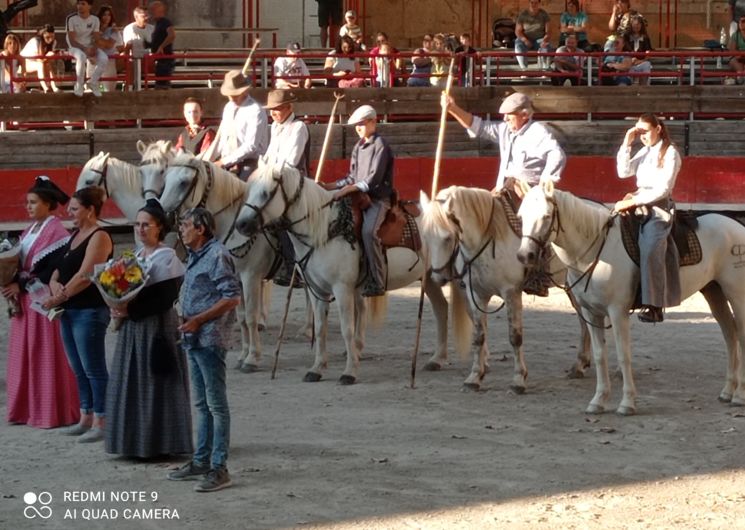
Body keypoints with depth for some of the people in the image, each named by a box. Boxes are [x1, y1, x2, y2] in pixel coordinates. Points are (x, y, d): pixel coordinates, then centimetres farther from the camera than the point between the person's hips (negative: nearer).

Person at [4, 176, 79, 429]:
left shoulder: (56, 232, -13)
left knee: (46, 356, -4)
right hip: (25, 301, 9)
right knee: (25, 354, 10)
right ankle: (27, 408, 16)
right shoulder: (30, 231, 14)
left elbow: (53, 271, -18)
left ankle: (51, 412, 2)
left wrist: (22, 285, -17)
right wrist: (13, 283, -3)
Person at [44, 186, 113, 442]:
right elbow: (60, 268, 17)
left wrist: (60, 297, -15)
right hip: (69, 311, 9)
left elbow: (84, 276, -19)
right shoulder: (75, 235, 16)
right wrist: (54, 283, -4)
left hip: (89, 312, -9)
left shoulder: (99, 237, -12)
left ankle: (100, 423, -1)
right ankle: (86, 418, 21)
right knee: (79, 369, 14)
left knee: (94, 369, -4)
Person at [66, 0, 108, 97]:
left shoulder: (95, 19, -1)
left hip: (90, 47, 4)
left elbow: (96, 39, 0)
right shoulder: (71, 19, -12)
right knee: (82, 57, -39)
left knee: (104, 59, -25)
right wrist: (85, 49, -26)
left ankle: (93, 82, -1)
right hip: (76, 47, -4)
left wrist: (93, 49, -22)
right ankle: (79, 84, -17)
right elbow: (72, 41, -14)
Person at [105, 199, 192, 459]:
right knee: (131, 384, 9)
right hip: (133, 329, 8)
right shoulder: (135, 255, 14)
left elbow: (165, 299, -17)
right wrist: (119, 308, -5)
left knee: (155, 385, -4)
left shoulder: (166, 258, -10)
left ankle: (159, 444, 3)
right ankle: (137, 442, 16)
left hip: (158, 328, -8)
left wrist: (130, 310, -21)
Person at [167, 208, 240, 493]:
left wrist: (198, 320, -19)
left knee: (216, 403, -5)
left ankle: (219, 468, -3)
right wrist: (187, 321, 8)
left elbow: (232, 297, -18)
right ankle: (201, 460, 24)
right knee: (201, 403, 16)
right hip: (193, 339, 10)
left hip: (210, 338, -10)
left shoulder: (217, 255, -14)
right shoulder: (195, 256, 15)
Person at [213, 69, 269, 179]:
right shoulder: (228, 107, 14)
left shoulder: (255, 111, -11)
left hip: (248, 163, -6)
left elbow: (251, 145, -17)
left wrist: (225, 161, -18)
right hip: (227, 163, 6)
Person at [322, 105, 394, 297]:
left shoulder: (380, 146, -8)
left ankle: (377, 282, -28)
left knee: (368, 231, -31)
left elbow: (374, 179, -17)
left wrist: (347, 190, -22)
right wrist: (330, 186, 9)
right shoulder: (358, 148, 17)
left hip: (378, 199, -9)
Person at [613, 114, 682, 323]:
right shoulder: (644, 152, 17)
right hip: (639, 206, 8)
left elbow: (663, 189, -12)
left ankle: (654, 306, -29)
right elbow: (624, 172, 6)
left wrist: (633, 201, -16)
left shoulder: (670, 153, -4)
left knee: (650, 250, -24)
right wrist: (627, 144, 0)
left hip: (658, 209, -8)